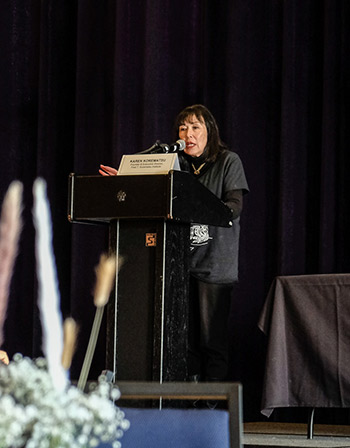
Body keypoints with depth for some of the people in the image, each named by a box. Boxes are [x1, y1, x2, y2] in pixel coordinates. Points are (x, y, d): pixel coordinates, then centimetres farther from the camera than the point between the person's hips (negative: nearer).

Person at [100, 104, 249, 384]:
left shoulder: (228, 162, 4)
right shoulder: (177, 164, 16)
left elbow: (234, 206, -9)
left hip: (215, 263, -4)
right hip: (180, 261, 4)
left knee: (212, 337, -7)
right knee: (184, 337, 0)